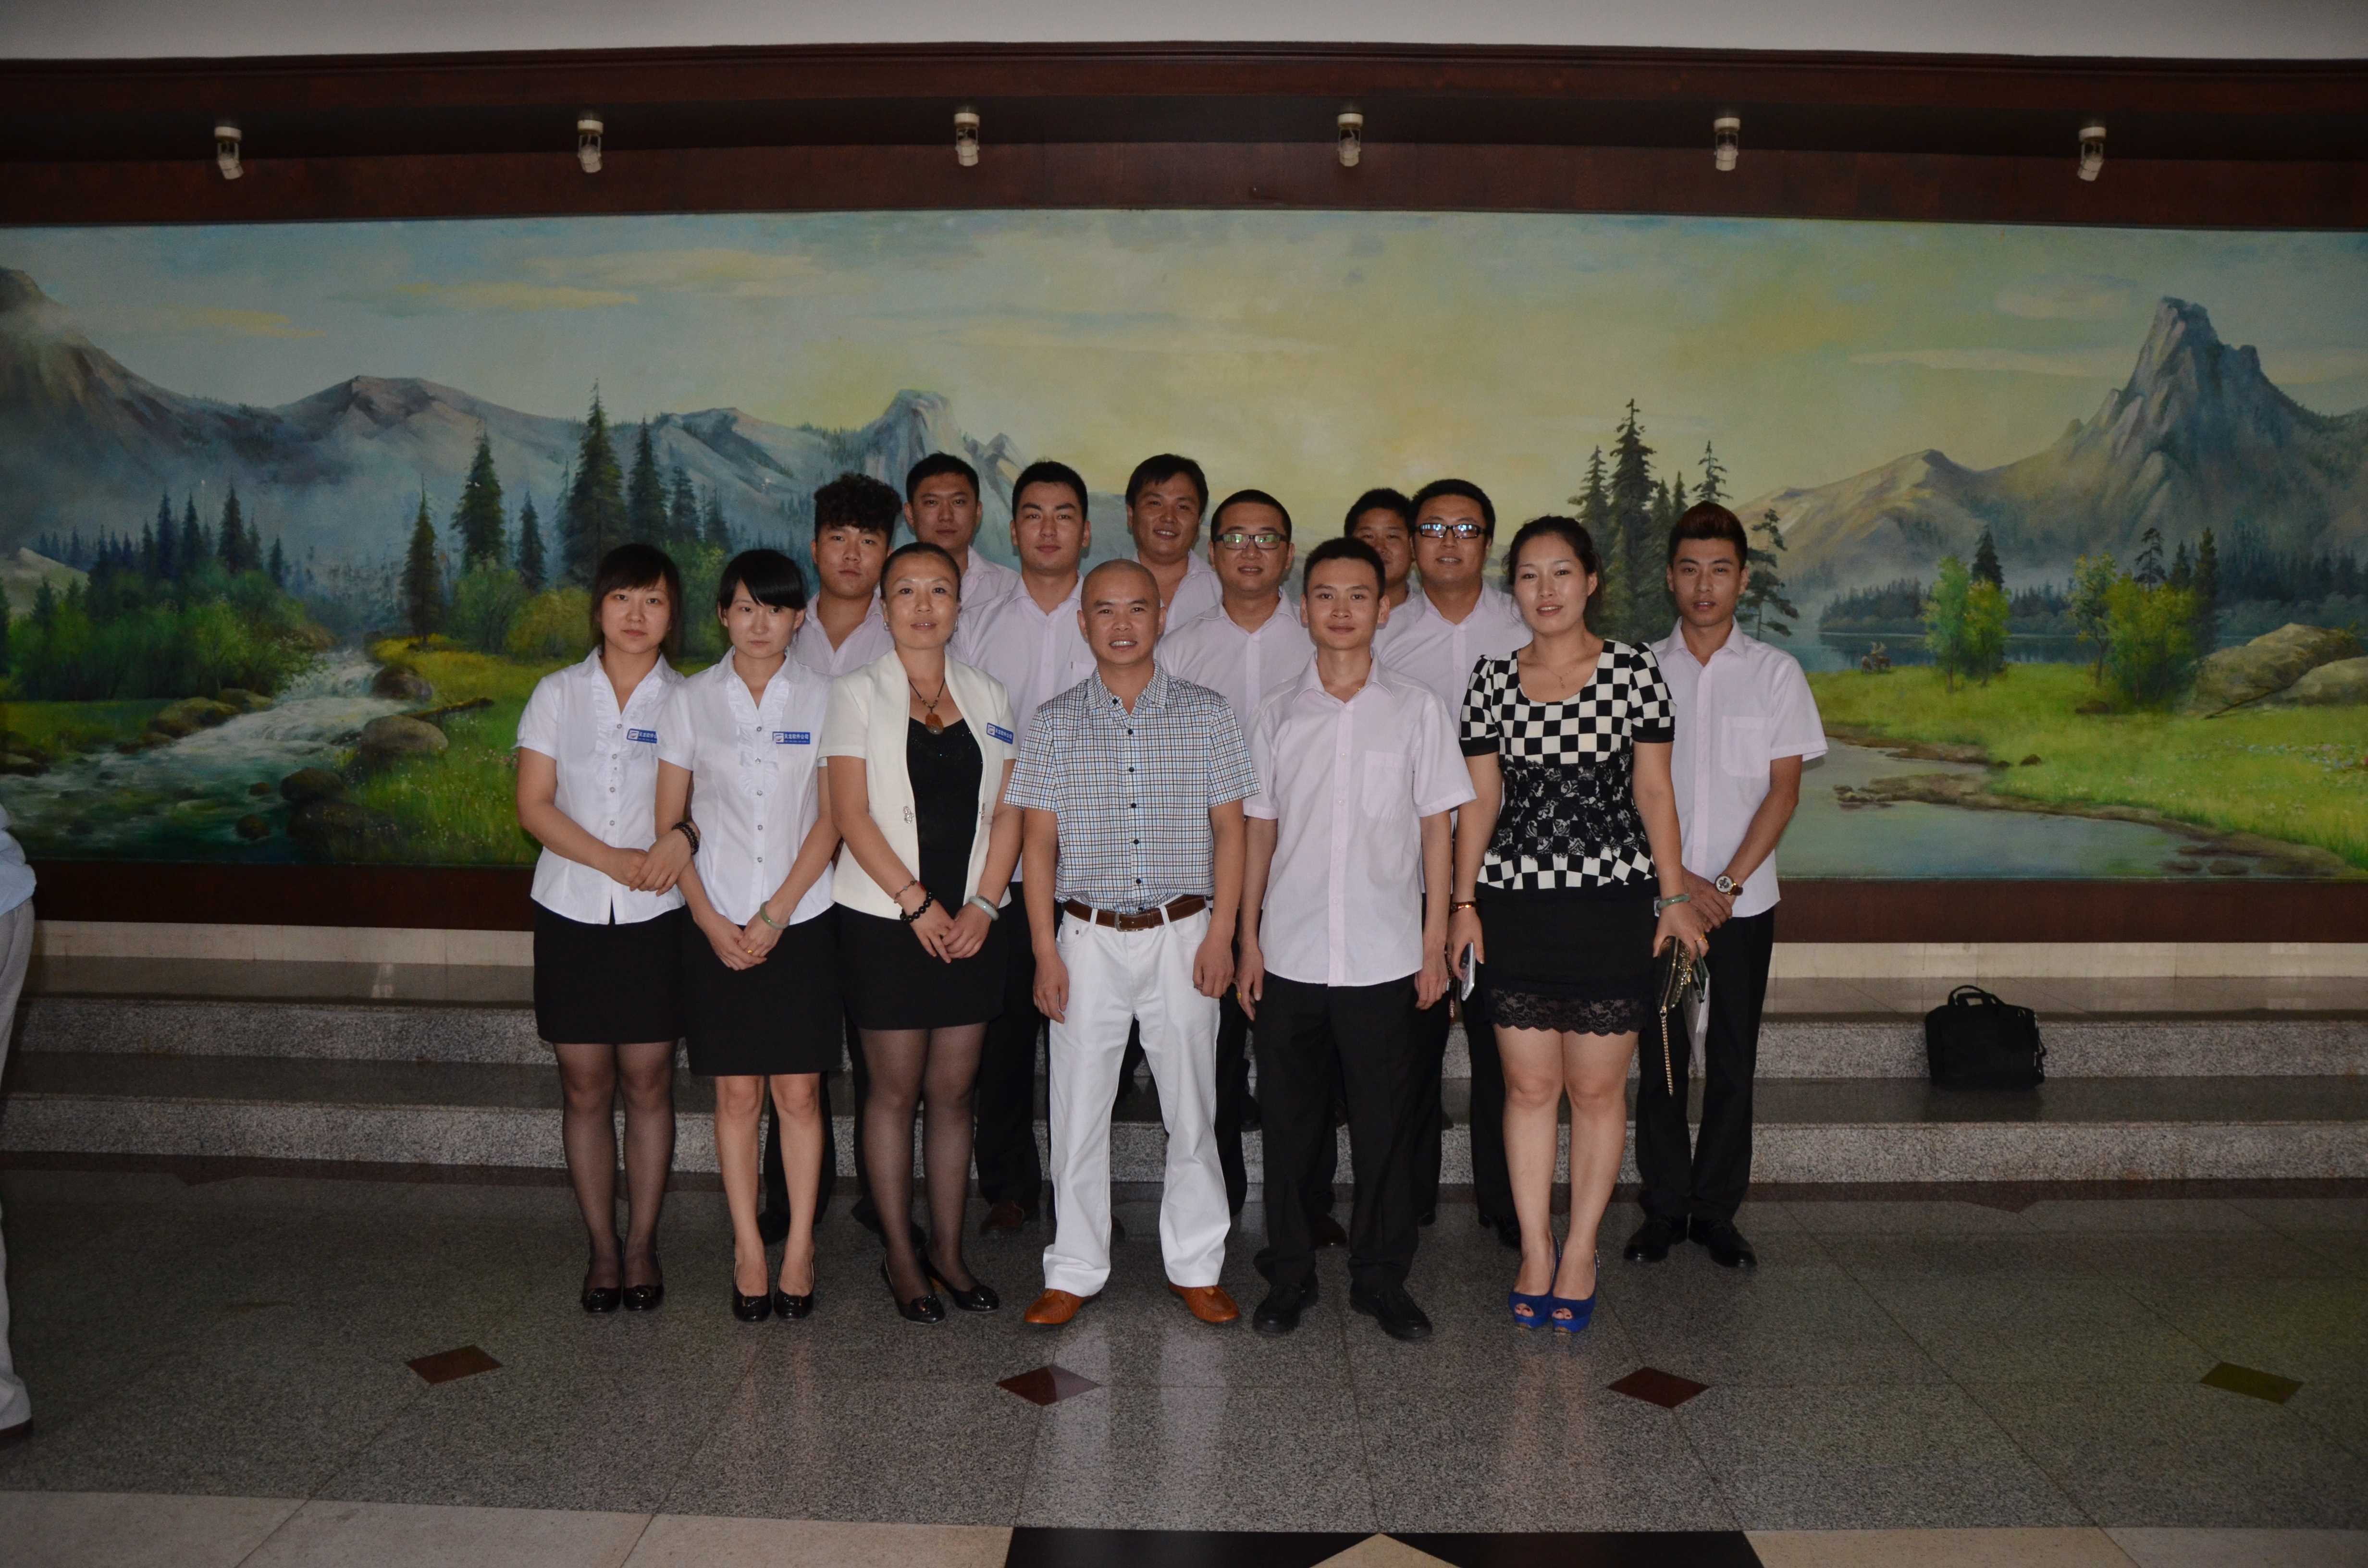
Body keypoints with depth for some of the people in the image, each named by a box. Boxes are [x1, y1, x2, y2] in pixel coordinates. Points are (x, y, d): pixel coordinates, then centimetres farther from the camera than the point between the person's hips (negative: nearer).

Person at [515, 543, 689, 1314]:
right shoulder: (558, 693, 6)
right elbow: (534, 804, 0)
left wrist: (685, 835, -20)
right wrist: (613, 860, -13)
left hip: (656, 916, -1)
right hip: (571, 911, 1)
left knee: (648, 1083, 2)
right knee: (586, 1087, 5)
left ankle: (642, 1244, 16)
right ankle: (602, 1247, 17)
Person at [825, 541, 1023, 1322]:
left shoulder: (986, 694, 10)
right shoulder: (858, 692, 0)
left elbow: (1007, 811, 7)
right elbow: (851, 813, -7)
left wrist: (984, 904, -6)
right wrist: (917, 903, -13)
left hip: (970, 922, 3)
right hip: (887, 919, -3)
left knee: (953, 1088, 8)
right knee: (896, 1087, 3)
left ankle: (949, 1249, 20)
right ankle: (901, 1255, 16)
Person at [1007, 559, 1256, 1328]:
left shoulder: (1206, 713, 3)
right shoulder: (1057, 721, 4)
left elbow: (1229, 830, 3)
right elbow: (1040, 843, 3)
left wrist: (1220, 934, -5)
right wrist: (1046, 952, -3)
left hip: (1184, 934, 0)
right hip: (1089, 937, 0)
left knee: (1192, 1105, 7)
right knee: (1078, 1105, 5)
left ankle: (1196, 1265, 22)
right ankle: (1075, 1271, 19)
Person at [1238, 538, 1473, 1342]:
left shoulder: (1416, 708, 2)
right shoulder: (1279, 714, 6)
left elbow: (1435, 828, 3)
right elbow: (1260, 831, 9)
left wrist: (1435, 941, -1)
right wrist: (1247, 940, 5)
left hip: (1385, 957, -1)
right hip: (1289, 954, 2)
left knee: (1385, 1124, 5)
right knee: (1288, 1122, 8)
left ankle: (1382, 1277, 21)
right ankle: (1289, 1274, 22)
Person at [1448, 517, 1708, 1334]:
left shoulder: (1634, 669, 0)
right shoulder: (1492, 678, 5)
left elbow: (1653, 789, 3)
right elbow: (1480, 798, 8)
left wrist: (1674, 895, 0)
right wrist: (1463, 902, 4)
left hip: (1612, 902, -1)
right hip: (1515, 904, 2)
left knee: (1598, 1087, 4)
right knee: (1529, 1085, 6)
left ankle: (1581, 1250, 19)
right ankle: (1535, 1250, 18)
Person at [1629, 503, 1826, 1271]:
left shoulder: (1776, 673, 3)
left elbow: (1784, 789, -1)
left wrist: (1728, 883, -10)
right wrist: (1679, 880, -10)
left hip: (1744, 898, 0)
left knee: (1732, 1060, 5)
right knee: (1660, 1057, 5)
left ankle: (1717, 1210, 18)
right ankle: (1664, 1207, 17)